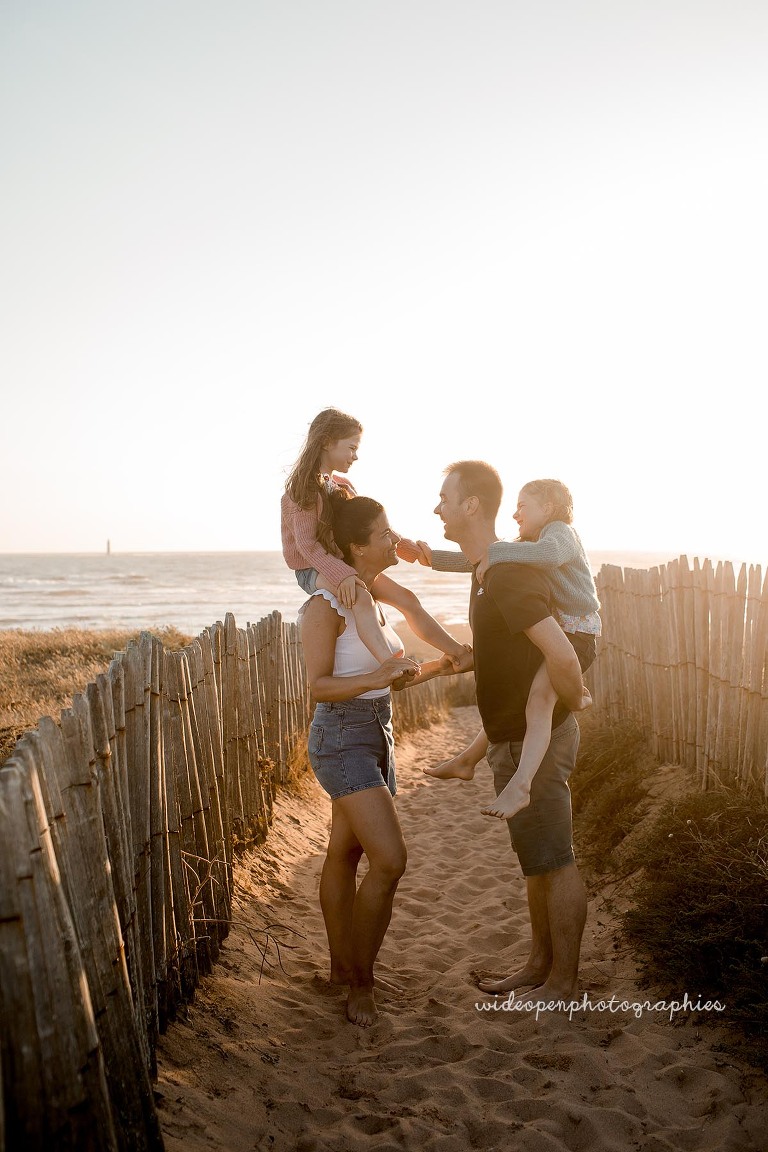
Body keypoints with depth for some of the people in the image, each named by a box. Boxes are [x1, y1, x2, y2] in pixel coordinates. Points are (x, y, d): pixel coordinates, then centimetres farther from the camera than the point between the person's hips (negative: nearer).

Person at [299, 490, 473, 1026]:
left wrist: (445, 665, 5)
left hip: (377, 732, 8)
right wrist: (377, 677, -29)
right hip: (342, 737, -8)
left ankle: (342, 966, 26)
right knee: (390, 859, -14)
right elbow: (319, 684, -17)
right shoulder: (328, 603, -16)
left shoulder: (376, 593, 9)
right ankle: (361, 980, 0)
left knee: (345, 853, 15)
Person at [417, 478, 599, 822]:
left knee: (539, 696, -31)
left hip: (576, 635, -11)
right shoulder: (526, 544, 21)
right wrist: (434, 559, 9)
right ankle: (467, 759, 34)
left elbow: (549, 553, -34)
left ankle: (519, 786, -43)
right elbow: (478, 560, 19)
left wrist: (495, 552, -31)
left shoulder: (560, 531, -8)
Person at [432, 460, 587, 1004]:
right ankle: (540, 964, 34)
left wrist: (573, 704, -18)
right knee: (535, 859, 20)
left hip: (535, 742, -10)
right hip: (514, 738, 10)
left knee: (555, 862, 4)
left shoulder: (508, 576, -25)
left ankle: (563, 984, 17)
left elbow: (562, 655, -34)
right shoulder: (488, 572, 8)